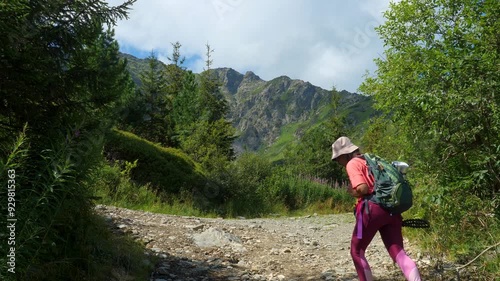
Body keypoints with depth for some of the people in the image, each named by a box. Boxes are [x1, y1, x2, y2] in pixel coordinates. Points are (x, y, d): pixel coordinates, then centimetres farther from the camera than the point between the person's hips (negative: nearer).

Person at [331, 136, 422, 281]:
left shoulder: (352, 164, -2)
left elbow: (363, 189, -16)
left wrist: (352, 191, 4)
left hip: (372, 209, -7)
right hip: (391, 209, 8)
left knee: (356, 252, 11)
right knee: (399, 253, 4)